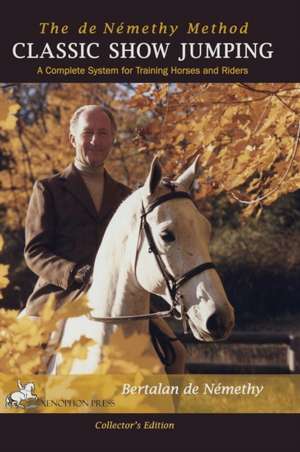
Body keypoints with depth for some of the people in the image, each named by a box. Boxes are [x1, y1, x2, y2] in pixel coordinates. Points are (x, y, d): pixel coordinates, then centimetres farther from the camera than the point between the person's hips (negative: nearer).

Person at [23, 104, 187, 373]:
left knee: (174, 353, -10)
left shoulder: (124, 196, 21)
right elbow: (34, 252, 0)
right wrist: (78, 275, -18)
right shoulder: (48, 189, 9)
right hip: (60, 294, -3)